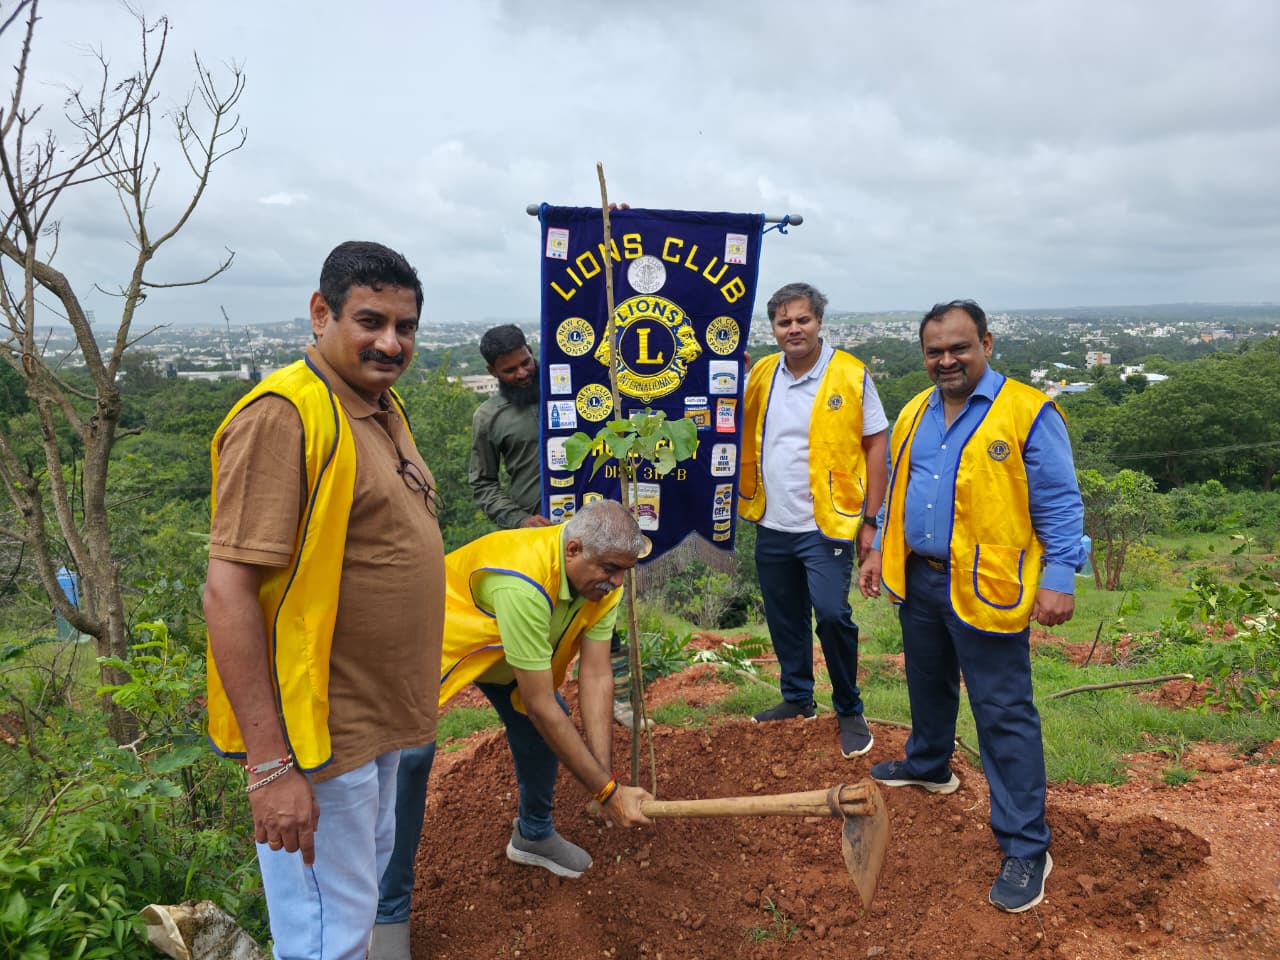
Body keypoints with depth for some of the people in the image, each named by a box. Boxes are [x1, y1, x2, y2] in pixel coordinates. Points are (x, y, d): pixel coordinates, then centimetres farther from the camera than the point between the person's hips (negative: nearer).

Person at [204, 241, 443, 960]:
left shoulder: (384, 407, 8)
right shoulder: (283, 415, -20)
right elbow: (228, 589, -24)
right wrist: (271, 764, -25)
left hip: (376, 717, 9)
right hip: (319, 733, -9)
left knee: (368, 880, 26)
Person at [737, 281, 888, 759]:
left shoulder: (850, 375, -7)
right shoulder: (760, 374, 6)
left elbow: (876, 445, -5)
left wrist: (871, 518, -8)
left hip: (827, 524, -5)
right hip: (773, 524, 5)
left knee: (831, 614, -13)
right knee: (784, 618, 15)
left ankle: (849, 710, 9)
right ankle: (797, 698, 34)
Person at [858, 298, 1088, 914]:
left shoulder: (1028, 412, -11)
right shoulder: (915, 414, 8)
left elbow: (1059, 505, -11)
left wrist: (1059, 579, -16)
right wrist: (880, 550, 16)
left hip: (986, 590, -6)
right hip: (919, 580, 7)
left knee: (1004, 714, -2)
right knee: (928, 684, 24)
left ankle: (1025, 847, 9)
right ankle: (929, 766, 49)